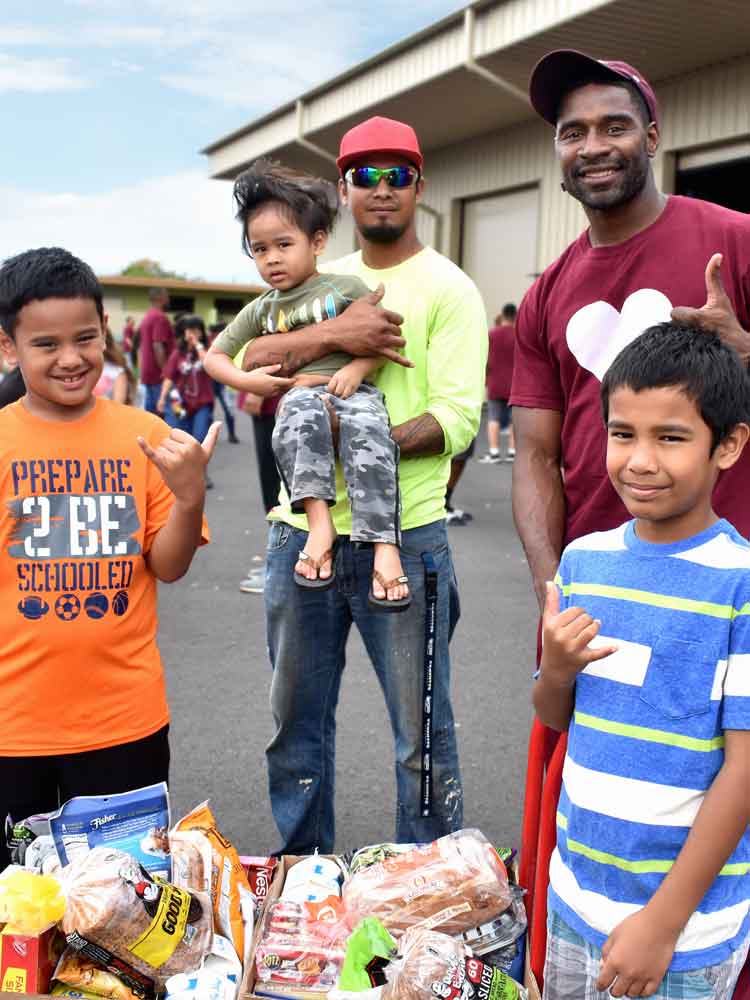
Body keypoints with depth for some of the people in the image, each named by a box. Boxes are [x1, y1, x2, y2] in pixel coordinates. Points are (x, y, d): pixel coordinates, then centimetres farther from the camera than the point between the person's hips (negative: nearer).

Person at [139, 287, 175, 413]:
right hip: (159, 374, -10)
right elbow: (157, 346, -22)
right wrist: (165, 371, -20)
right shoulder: (160, 317, -14)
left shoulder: (146, 317, 17)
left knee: (150, 409, 10)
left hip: (148, 373, 10)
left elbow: (141, 345, 20)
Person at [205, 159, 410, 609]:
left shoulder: (347, 286, 11)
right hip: (299, 394, 2)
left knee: (369, 434, -37)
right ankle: (319, 520, -43)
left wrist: (356, 369, -9)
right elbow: (216, 355, 27)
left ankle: (384, 546, -44)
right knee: (301, 419, -37)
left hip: (353, 390, -1)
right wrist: (248, 380, 8)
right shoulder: (262, 309, 21)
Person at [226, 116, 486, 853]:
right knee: (296, 718, 17)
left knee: (421, 731, 5)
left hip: (402, 537, -5)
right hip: (301, 531, 5)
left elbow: (457, 420, -12)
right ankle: (302, 868, 36)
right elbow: (248, 362, -2)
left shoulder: (447, 289, -1)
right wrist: (331, 334, -16)